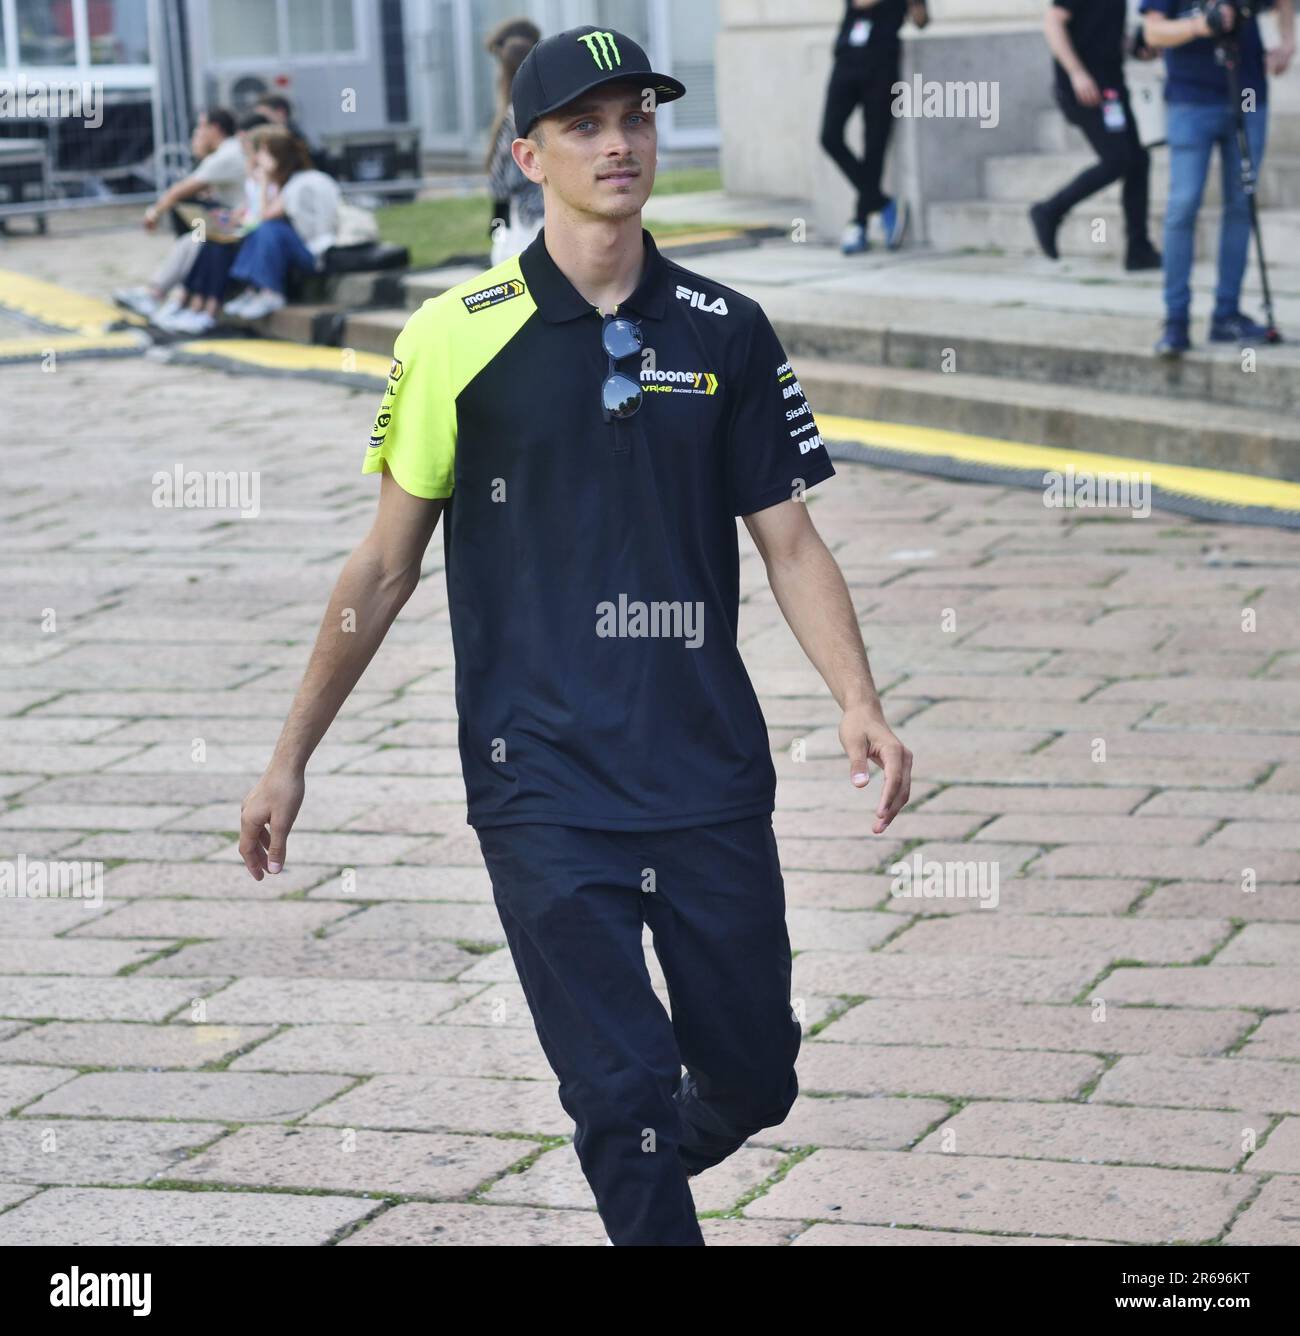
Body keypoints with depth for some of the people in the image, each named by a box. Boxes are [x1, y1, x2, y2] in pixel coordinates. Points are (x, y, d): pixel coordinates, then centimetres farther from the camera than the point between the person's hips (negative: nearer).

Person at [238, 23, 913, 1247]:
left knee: (753, 1077, 11)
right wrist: (291, 756, 6)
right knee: (623, 1093, -8)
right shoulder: (458, 334, -2)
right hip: (542, 788, -3)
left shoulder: (725, 332, 6)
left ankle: (646, 1165, 43)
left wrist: (857, 703, -9)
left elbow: (789, 542, 8)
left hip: (713, 774, 3)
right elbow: (386, 565, 5)